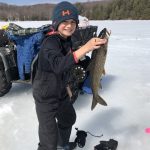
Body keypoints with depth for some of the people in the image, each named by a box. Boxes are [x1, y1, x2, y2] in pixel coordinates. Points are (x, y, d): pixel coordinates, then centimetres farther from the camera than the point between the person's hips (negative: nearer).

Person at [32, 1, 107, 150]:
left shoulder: (66, 40, 3)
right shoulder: (50, 41, -25)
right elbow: (58, 66, -44)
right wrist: (85, 48, -50)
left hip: (60, 92, 9)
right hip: (45, 96, -9)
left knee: (69, 118, 31)